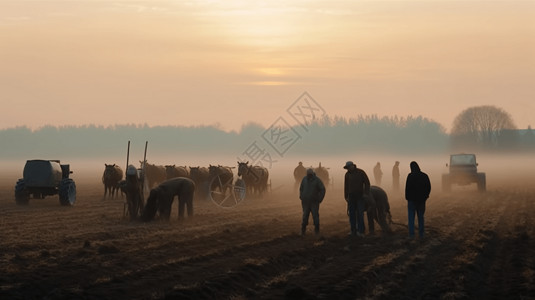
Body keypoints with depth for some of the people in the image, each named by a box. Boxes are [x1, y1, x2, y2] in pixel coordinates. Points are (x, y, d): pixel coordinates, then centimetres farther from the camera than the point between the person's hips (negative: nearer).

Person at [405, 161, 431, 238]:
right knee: (421, 216, 13)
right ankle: (421, 233, 15)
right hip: (421, 200, 4)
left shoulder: (410, 176, -13)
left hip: (412, 199, -4)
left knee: (411, 217, 4)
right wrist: (425, 197, 15)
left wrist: (407, 199, -4)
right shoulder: (424, 176, 0)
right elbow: (428, 187, 6)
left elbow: (407, 188, -14)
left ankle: (411, 234, 1)